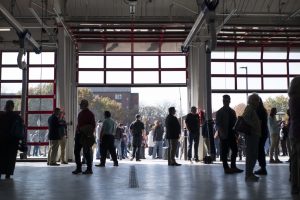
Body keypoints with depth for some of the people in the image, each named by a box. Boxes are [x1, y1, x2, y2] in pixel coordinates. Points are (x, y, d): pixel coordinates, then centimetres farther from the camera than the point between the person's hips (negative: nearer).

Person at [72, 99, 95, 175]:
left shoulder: (90, 114, -7)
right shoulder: (80, 113, 16)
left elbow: (93, 125, -9)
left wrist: (90, 134, -17)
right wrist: (77, 133, 15)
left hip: (85, 135, -8)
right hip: (78, 134, 8)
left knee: (86, 152, -3)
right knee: (76, 151, 8)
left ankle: (89, 169, 6)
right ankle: (78, 168, 17)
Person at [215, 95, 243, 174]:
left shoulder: (232, 111, 13)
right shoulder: (220, 112, -4)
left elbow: (235, 122, 18)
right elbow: (217, 124, -8)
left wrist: (236, 133, 9)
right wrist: (221, 132, -22)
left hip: (232, 134, 6)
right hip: (224, 135, -6)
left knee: (235, 150, 9)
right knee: (224, 151, -2)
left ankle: (233, 167, 21)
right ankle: (226, 168, 7)